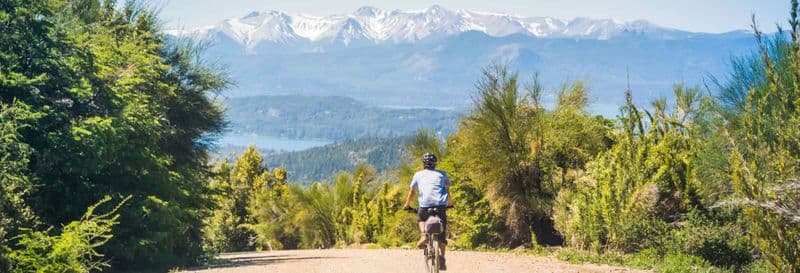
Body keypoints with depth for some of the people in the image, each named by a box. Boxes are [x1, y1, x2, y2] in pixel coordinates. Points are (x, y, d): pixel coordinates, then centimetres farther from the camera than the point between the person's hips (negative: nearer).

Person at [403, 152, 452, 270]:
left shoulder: (419, 174, 18)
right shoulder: (442, 174, 21)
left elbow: (412, 192, 21)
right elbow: (447, 189, 27)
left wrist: (407, 205, 35)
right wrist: (449, 202, 44)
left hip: (425, 205, 0)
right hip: (441, 205, 0)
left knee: (421, 219, 31)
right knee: (442, 233, 13)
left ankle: (423, 235, 4)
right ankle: (442, 259, 3)